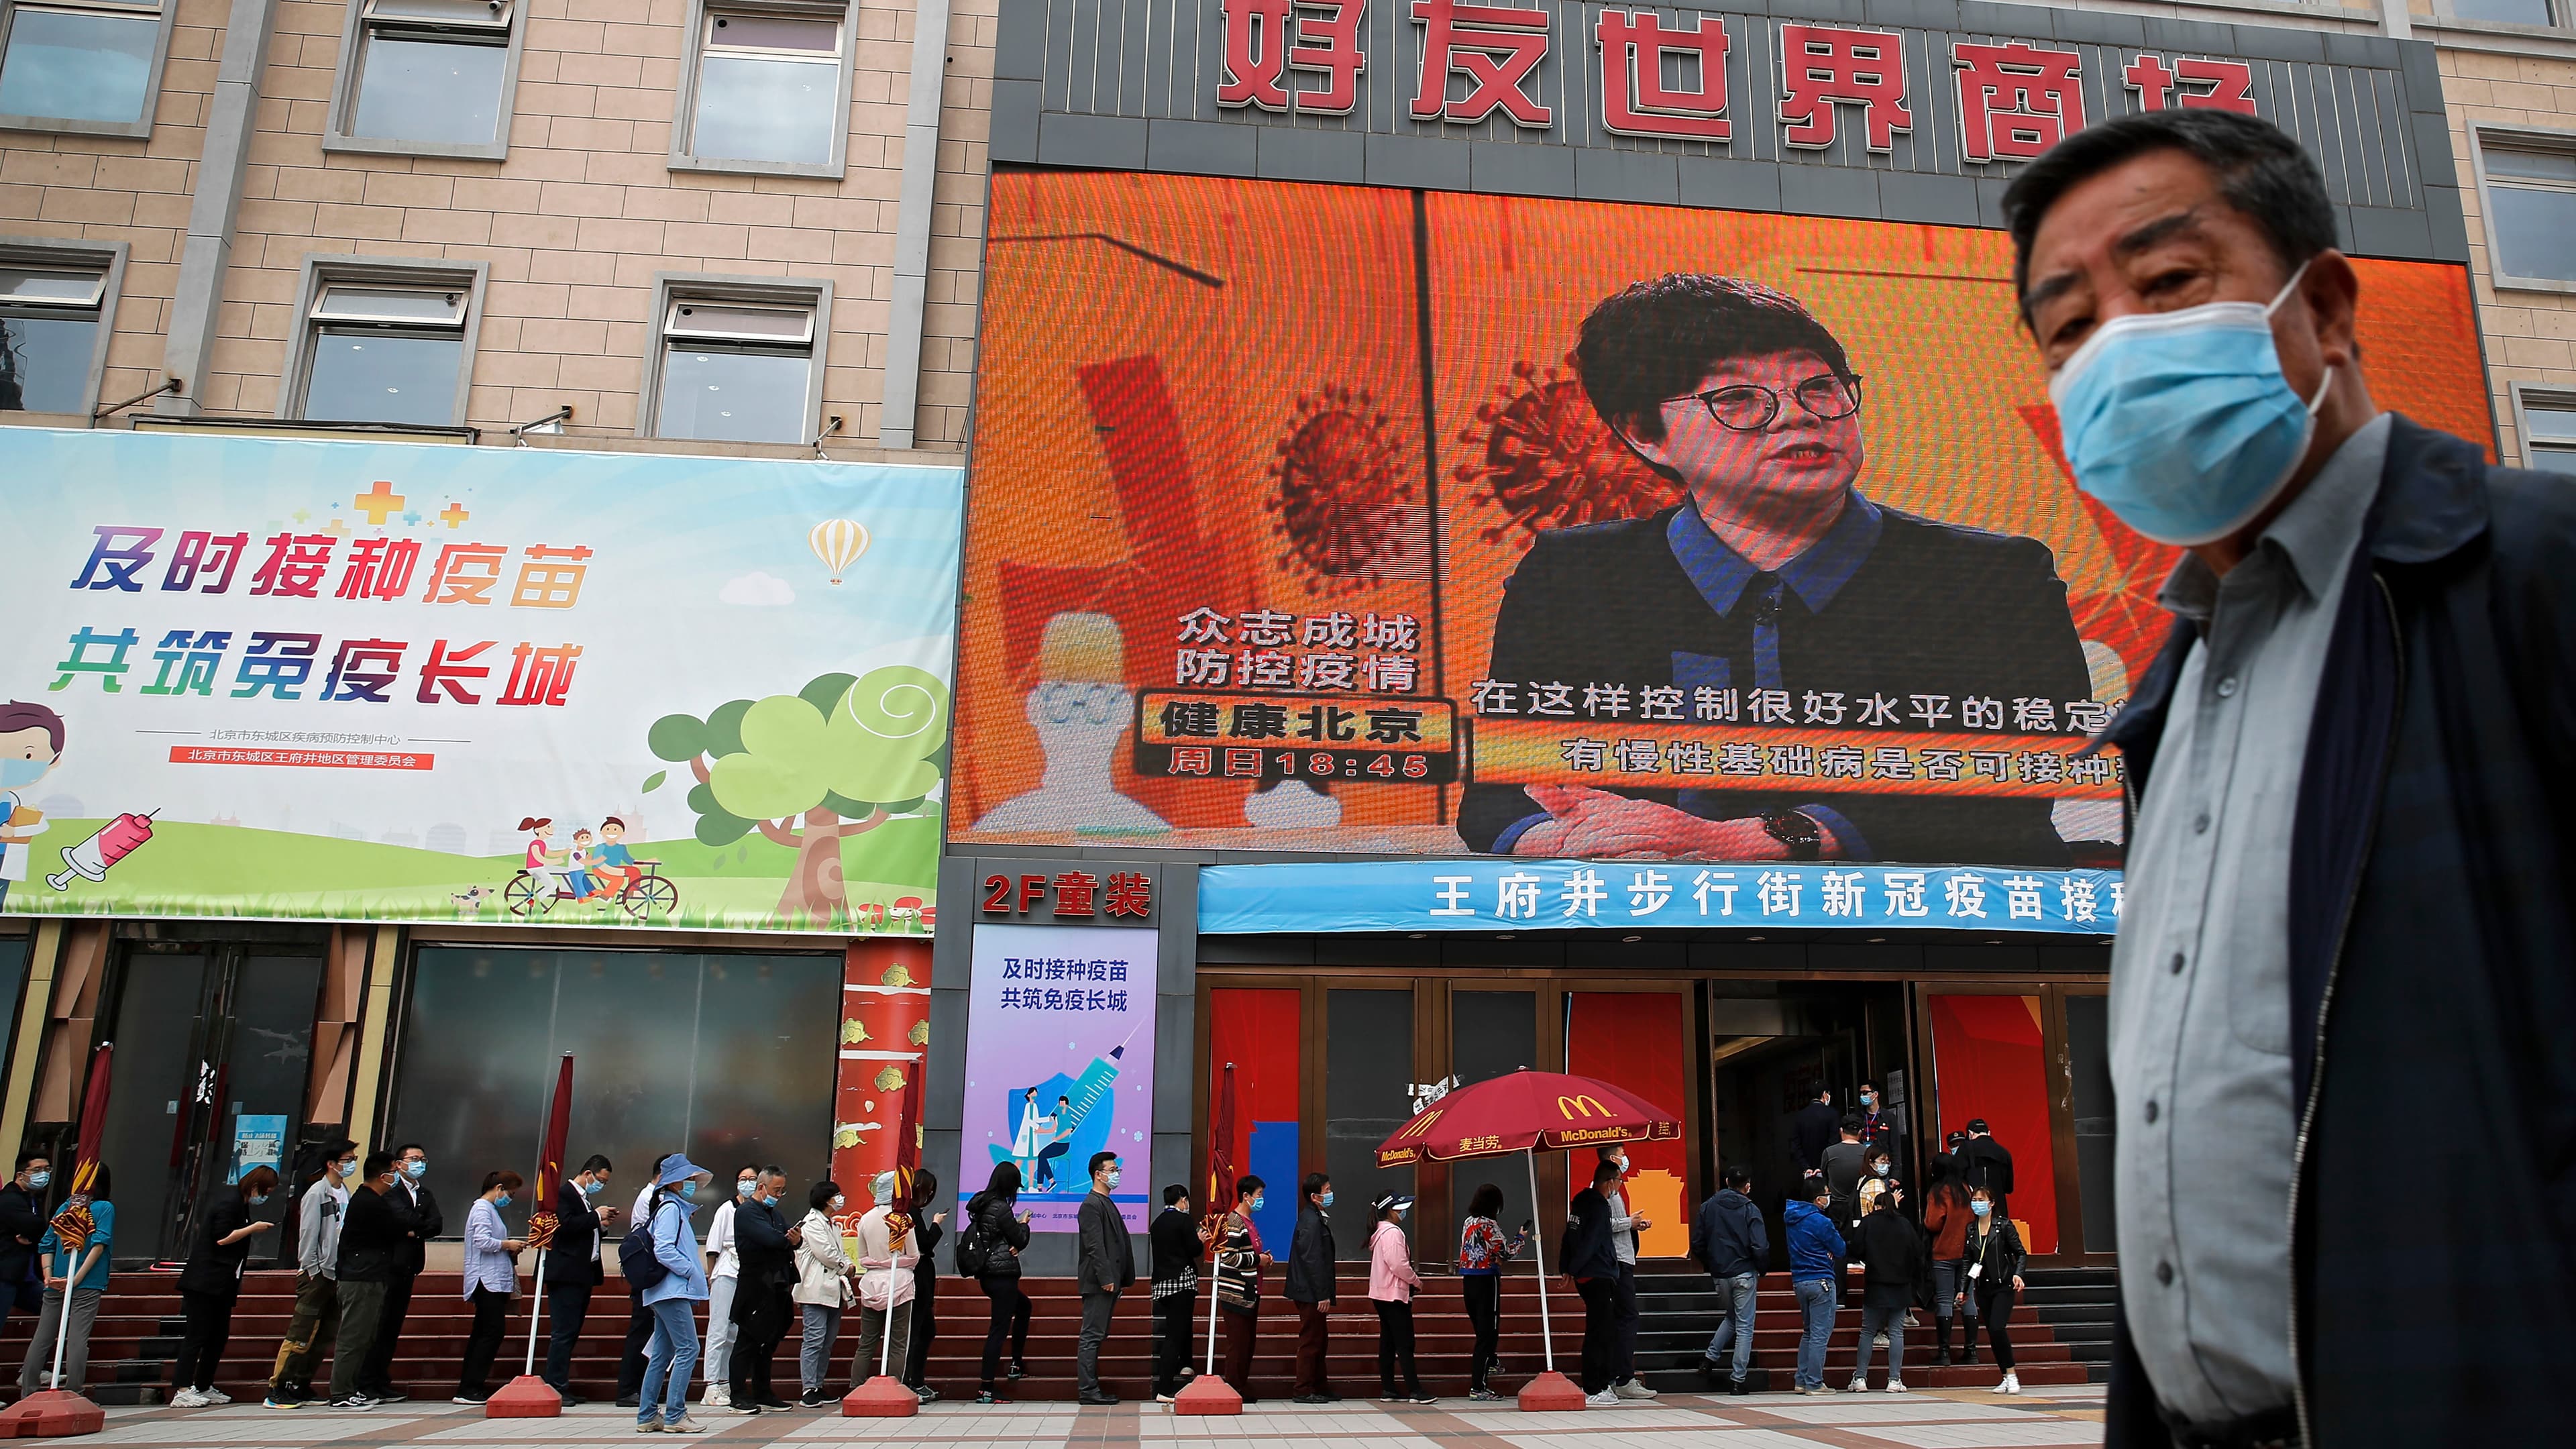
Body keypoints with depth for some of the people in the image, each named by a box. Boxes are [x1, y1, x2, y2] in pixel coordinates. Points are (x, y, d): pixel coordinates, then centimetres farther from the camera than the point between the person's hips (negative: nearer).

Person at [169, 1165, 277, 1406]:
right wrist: (253, 1228, -12)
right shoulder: (229, 1203, -12)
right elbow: (222, 1238, -19)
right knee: (198, 1336, -9)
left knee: (220, 1336, 11)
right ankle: (182, 1392, -8)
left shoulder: (240, 1204, 18)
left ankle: (204, 1387, 18)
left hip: (223, 1284, 10)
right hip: (205, 1281, -10)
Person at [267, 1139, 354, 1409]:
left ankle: (301, 1386, 18)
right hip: (317, 1274, -7)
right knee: (301, 1335, -5)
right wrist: (312, 1271, -13)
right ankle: (277, 1389, 2)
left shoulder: (346, 1192, 9)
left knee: (326, 1336, 9)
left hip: (337, 1274, 7)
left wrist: (344, 1270, 8)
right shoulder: (317, 1193, -10)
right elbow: (307, 1234, -12)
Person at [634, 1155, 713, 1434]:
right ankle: (674, 1416, -9)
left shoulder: (677, 1209, 20)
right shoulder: (670, 1209, -9)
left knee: (662, 1354, 11)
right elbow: (664, 1251, -20)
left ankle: (647, 1415, 14)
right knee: (688, 1349, -10)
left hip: (666, 1292, 10)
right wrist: (692, 1271, -15)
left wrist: (697, 1274, 12)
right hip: (673, 1290, -10)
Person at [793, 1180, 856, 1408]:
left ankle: (818, 1386, 14)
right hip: (816, 1291, -9)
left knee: (828, 1341, 9)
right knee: (815, 1340, -11)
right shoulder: (812, 1223, -7)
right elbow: (825, 1254, -14)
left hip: (833, 1290, 9)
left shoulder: (832, 1226, 23)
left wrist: (848, 1269, 5)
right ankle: (808, 1390, -10)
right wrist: (845, 1268, -1)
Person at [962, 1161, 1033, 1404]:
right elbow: (1020, 1240, -10)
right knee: (999, 1329, -5)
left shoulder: (981, 1205, 9)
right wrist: (1023, 1224, 10)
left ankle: (1017, 1364, 30)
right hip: (1003, 1274, -10)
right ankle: (985, 1390, -6)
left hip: (986, 1273, 10)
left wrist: (1012, 1246, -2)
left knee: (1023, 1305, 29)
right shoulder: (1001, 1208, -17)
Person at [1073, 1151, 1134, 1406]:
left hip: (1109, 1282, 10)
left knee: (1097, 1336, 12)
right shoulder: (1091, 1205, -12)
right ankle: (1088, 1390, -3)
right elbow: (1095, 1245, -19)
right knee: (1092, 1336, -6)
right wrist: (1106, 1278, -22)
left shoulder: (1108, 1204, 19)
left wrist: (1122, 1280, 18)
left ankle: (1091, 1387, 17)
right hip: (1098, 1282, -10)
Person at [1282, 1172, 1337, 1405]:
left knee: (1319, 1340, 16)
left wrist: (1327, 1291, 19)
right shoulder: (1311, 1221, -18)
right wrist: (1323, 1295, -21)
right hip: (1311, 1292, -10)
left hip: (1314, 1292, 10)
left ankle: (1321, 1387, 24)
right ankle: (1305, 1391, 5)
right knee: (1311, 1341, -2)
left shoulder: (1318, 1218, 14)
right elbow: (1313, 1261, -22)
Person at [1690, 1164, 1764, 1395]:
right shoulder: (1750, 1210, -7)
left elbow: (1697, 1245, 4)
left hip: (1719, 1275, 4)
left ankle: (1710, 1359, 13)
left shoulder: (1708, 1207, 4)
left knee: (1730, 1317, 24)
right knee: (1744, 1325, 3)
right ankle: (1737, 1380, 2)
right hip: (1744, 1274, -4)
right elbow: (1760, 1248, -14)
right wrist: (1762, 1270, 3)